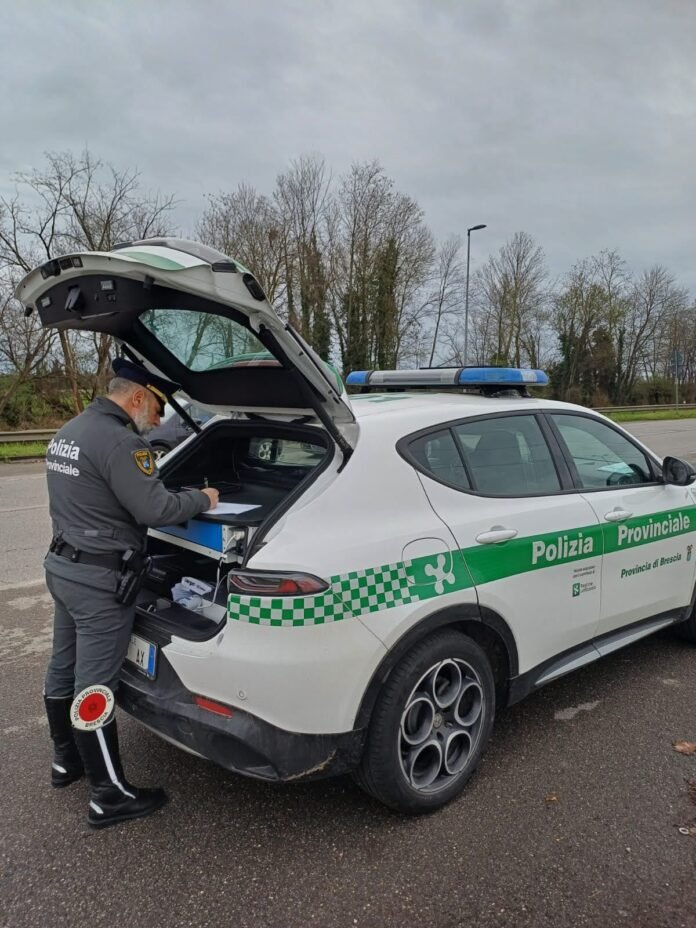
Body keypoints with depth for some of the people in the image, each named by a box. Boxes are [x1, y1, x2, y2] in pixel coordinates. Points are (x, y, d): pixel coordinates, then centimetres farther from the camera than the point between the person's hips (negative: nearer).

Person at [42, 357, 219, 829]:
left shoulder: (69, 431, 11)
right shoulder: (119, 442, -22)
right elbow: (155, 510, -24)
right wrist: (202, 498, -8)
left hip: (64, 565, 10)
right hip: (99, 579, -10)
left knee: (64, 669, 21)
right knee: (94, 687, -2)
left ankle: (67, 759, 39)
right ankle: (109, 796, 11)